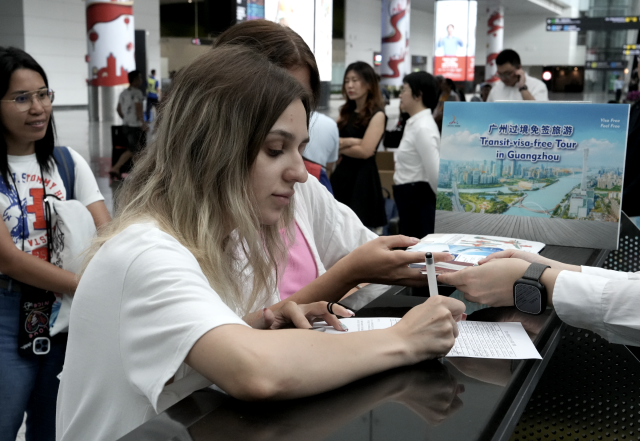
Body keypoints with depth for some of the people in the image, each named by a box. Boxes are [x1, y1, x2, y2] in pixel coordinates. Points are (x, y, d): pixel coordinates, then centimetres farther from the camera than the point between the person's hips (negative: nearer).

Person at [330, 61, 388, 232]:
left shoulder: (377, 115, -5)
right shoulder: (346, 112, 15)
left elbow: (365, 151, -15)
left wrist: (339, 146, -3)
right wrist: (350, 142, -13)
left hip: (362, 177, -6)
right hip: (341, 174, 6)